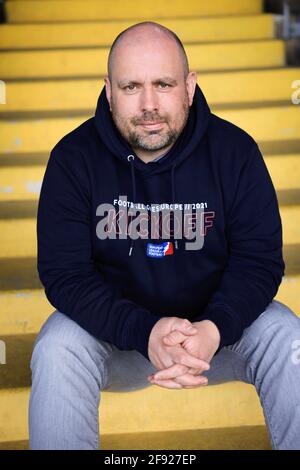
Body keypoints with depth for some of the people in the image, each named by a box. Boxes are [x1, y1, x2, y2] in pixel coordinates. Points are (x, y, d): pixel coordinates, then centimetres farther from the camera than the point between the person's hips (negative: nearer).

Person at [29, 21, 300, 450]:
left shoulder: (235, 150, -8)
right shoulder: (74, 157, -11)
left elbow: (260, 258, -10)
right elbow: (63, 273, -16)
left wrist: (214, 330, -31)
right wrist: (145, 333, -33)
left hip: (216, 322, 1)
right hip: (114, 326, 0)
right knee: (57, 350, -30)